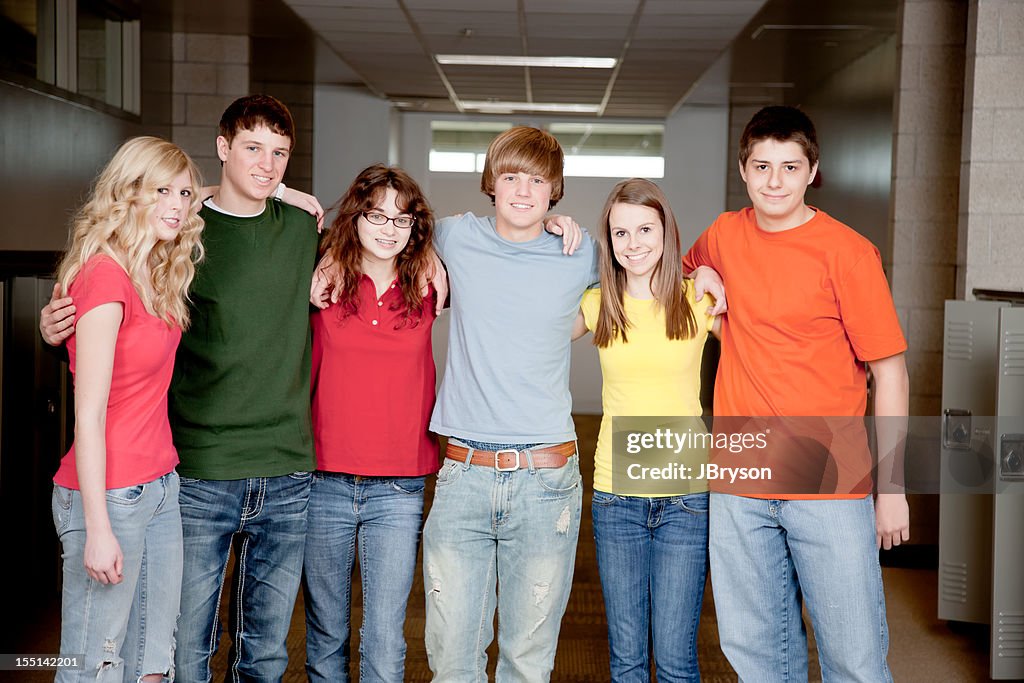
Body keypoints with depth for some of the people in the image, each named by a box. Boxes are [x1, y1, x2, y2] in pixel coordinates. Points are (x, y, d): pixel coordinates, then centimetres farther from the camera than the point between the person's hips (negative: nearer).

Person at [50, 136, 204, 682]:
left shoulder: (158, 276, 9)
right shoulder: (105, 275, -15)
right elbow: (88, 413, -17)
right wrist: (98, 528, -18)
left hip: (160, 488, 8)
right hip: (109, 494, -8)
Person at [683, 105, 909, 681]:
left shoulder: (847, 251, -6)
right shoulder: (725, 236, 7)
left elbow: (890, 372, -4)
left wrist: (892, 486, -5)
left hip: (831, 488, -4)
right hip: (739, 487, 4)